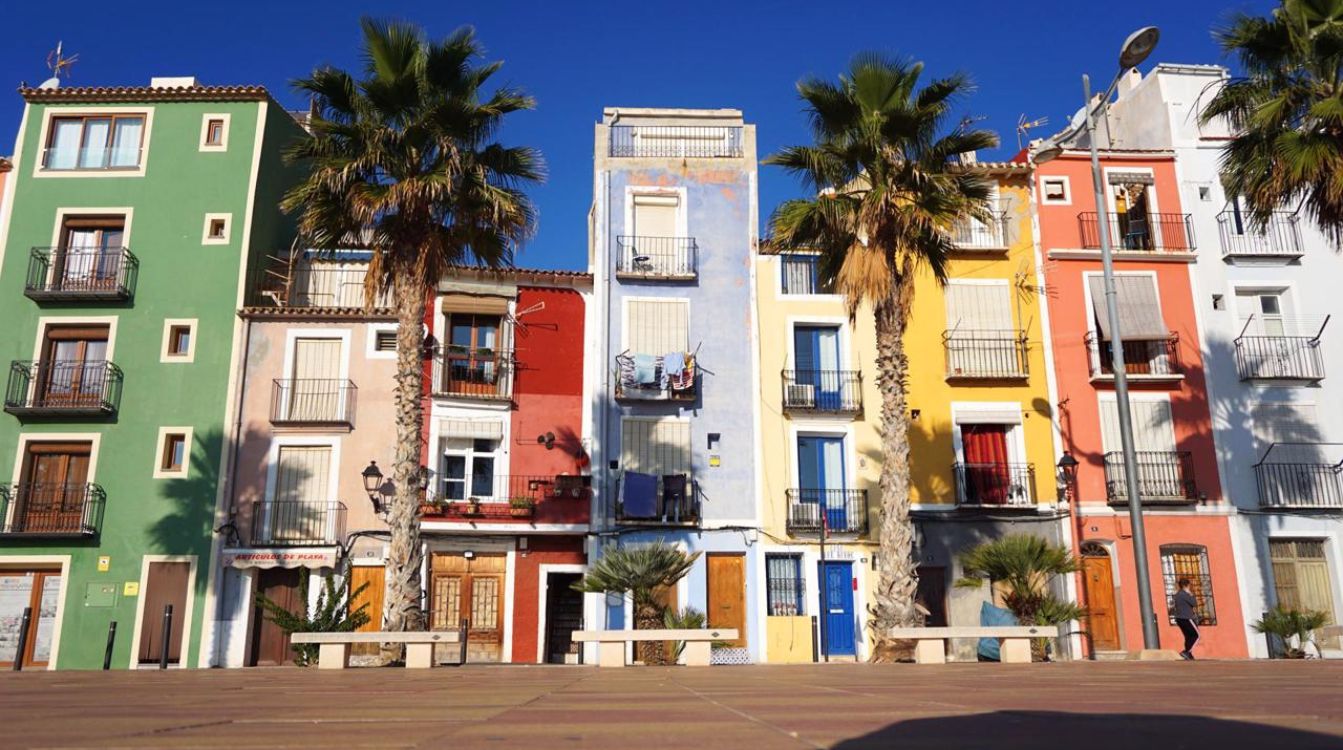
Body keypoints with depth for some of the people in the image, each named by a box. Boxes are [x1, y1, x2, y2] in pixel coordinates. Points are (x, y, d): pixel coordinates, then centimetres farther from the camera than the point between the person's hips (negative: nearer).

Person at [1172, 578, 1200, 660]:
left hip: (1179, 618, 9)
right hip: (1186, 618, -9)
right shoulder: (1185, 594, -15)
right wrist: (1191, 595, -2)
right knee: (1196, 635, -2)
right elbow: (1194, 603, -12)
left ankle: (1189, 655, 10)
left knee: (1188, 636, 12)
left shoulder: (1177, 594, 15)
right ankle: (1186, 652, -11)